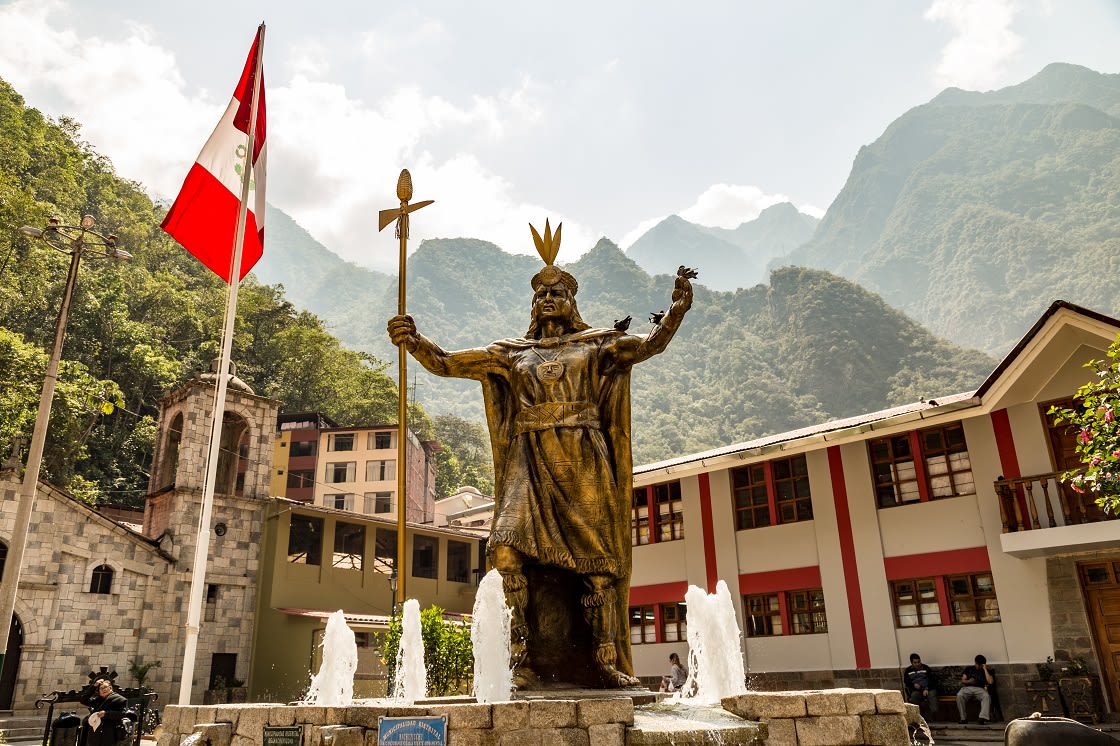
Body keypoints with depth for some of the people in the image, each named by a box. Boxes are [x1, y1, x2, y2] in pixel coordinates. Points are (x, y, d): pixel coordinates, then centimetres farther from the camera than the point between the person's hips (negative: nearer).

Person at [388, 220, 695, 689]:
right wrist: (413, 341, -8)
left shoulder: (595, 345, 14)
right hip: (530, 465, 1)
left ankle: (605, 661, 1)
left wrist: (677, 310, -16)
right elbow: (445, 363, 11)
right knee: (509, 549, -19)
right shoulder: (510, 353, 18)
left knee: (596, 557, -7)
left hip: (582, 464, -1)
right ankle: (523, 659, -14)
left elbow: (648, 345, 1)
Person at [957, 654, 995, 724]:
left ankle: (983, 718, -45)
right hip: (968, 688, 0)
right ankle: (963, 718, -26)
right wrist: (968, 681, -7)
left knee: (986, 696, -37)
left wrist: (985, 669, 0)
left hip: (979, 689, 0)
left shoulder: (987, 671, 17)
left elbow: (990, 682, -3)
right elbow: (963, 680, 16)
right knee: (959, 695, -33)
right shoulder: (969, 669, 21)